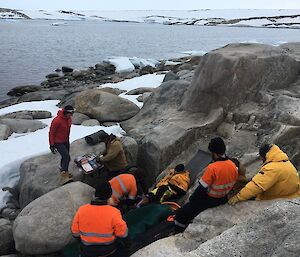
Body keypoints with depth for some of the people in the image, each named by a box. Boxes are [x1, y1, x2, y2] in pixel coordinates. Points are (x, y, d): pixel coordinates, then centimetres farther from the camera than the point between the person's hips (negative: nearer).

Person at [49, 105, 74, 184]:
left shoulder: (69, 119, 0)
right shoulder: (57, 120, -25)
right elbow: (51, 132, -16)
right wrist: (52, 145, -14)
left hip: (66, 141, 8)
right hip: (58, 142, -8)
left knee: (65, 157, 17)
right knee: (66, 157, -19)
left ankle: (64, 171, 38)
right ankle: (64, 177, -18)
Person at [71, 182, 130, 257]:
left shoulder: (81, 210, -17)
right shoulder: (113, 213, -26)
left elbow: (75, 232, -4)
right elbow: (122, 233, -14)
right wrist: (127, 243, 7)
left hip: (88, 250, 3)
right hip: (108, 249, -3)